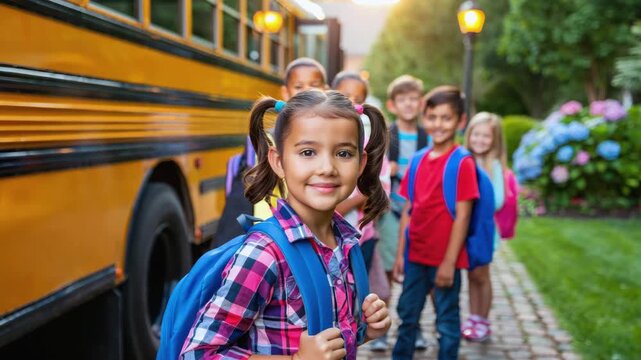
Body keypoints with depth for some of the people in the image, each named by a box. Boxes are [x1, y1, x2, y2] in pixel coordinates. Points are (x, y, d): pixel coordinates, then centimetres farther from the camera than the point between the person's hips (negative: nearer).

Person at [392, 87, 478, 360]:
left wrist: (449, 262, -15)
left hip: (444, 259, -6)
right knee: (407, 315, 18)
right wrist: (400, 254, 7)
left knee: (447, 322, 8)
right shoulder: (419, 161, 6)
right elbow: (408, 210, 9)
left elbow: (462, 216, -13)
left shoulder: (462, 163, -11)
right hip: (416, 256, 6)